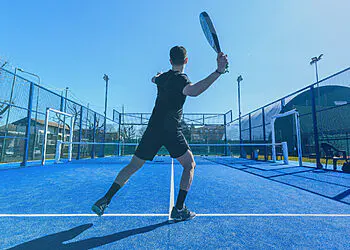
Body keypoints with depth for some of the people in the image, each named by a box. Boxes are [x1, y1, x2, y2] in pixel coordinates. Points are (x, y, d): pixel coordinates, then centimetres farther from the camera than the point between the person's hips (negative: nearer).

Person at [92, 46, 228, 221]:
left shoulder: (162, 77, 14)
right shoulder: (180, 78, -6)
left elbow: (154, 79, 40)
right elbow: (192, 91, -30)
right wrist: (219, 71, -36)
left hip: (153, 128, 6)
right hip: (171, 131, -6)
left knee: (133, 166, 15)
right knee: (189, 165, 10)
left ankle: (105, 200, 18)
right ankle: (179, 209, 7)